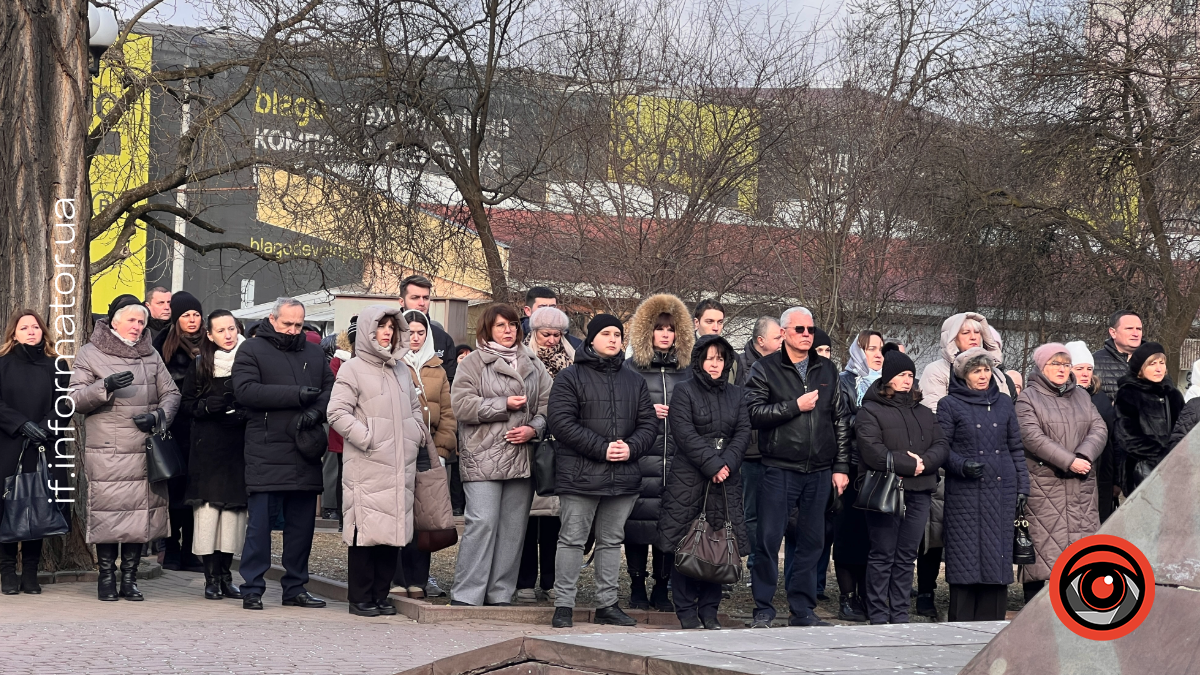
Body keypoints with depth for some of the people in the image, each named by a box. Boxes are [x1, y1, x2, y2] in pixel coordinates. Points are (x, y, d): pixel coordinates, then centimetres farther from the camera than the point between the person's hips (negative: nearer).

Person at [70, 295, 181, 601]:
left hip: (146, 453, 3)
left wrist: (157, 417, -5)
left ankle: (129, 576, 12)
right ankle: (106, 576, 8)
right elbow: (75, 399, -2)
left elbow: (171, 394, 15)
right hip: (106, 454, -3)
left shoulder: (151, 355, 16)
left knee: (141, 514, 2)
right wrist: (105, 387, -19)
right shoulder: (90, 354, 4)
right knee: (107, 515, -5)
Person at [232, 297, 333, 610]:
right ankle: (252, 589, 2)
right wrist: (296, 395, -15)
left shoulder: (314, 353, 18)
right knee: (259, 522, -4)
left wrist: (316, 410, -9)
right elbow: (245, 390, -12)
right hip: (266, 453, -5)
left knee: (302, 523, 8)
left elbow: (330, 388, 14)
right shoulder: (252, 350, 2)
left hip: (305, 454, 5)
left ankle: (295, 587, 17)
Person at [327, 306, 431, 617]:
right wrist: (368, 439, -13)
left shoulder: (401, 370, 17)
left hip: (400, 468, 6)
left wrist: (417, 435, 14)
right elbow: (337, 413, -9)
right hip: (367, 467, -6)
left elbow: (415, 408, 29)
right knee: (366, 530, -6)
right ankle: (360, 597, 1)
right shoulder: (353, 369, -3)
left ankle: (380, 594, 13)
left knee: (394, 530, 5)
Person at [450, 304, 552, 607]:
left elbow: (547, 403, 12)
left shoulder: (533, 364, 16)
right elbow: (462, 405, -8)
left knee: (514, 526, 5)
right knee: (482, 522, -12)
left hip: (522, 456, 5)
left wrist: (534, 428, -6)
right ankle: (465, 595, -8)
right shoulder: (473, 363, 2)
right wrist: (504, 405, -11)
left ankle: (501, 593, 13)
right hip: (483, 457, -5)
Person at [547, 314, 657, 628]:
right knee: (572, 540, -2)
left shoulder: (635, 381, 15)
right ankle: (563, 605, 4)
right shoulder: (570, 378, -2)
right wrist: (602, 448, -16)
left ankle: (607, 604, 19)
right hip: (580, 475, -5)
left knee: (612, 540, 11)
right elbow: (562, 422, -11)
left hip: (623, 476, 5)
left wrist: (631, 447, -8)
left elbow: (649, 423, 13)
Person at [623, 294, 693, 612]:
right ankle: (637, 587, 8)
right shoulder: (631, 368, 5)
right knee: (639, 520, -3)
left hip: (677, 457, 3)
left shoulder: (686, 370, 15)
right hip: (641, 455, -3)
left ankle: (662, 588, 11)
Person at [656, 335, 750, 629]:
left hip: (725, 478, 4)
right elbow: (685, 434, -9)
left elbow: (743, 432, 7)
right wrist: (711, 465, -14)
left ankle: (709, 609, 9)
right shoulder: (685, 391, 1)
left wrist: (727, 463, -9)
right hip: (688, 478, -4)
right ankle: (686, 611, 2)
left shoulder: (735, 394, 16)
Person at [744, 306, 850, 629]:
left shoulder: (827, 370, 13)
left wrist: (841, 466, 7)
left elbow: (841, 420, 13)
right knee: (769, 540, -4)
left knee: (811, 541, 7)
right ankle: (763, 610, 5)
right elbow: (754, 414, -12)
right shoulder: (765, 369, 1)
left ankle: (802, 609, 16)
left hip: (819, 473, 4)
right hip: (779, 470, -4)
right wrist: (796, 406, -14)